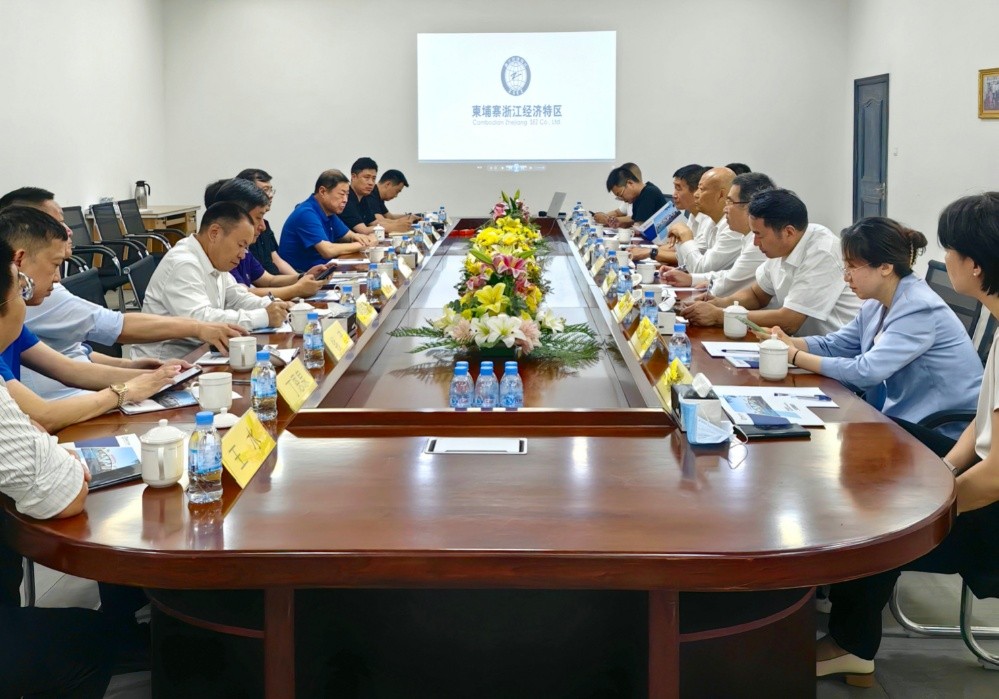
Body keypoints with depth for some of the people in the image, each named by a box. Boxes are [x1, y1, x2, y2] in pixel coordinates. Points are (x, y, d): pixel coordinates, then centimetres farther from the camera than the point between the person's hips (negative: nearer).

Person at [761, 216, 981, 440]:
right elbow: (835, 344, 14)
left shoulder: (919, 309, -22)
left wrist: (796, 357, -22)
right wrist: (790, 343, -6)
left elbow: (866, 371, -28)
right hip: (901, 415, 8)